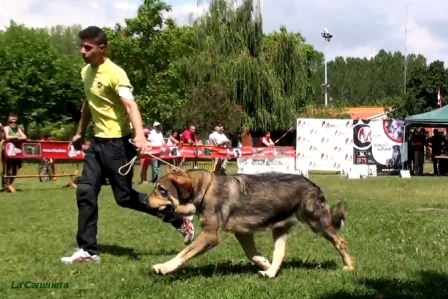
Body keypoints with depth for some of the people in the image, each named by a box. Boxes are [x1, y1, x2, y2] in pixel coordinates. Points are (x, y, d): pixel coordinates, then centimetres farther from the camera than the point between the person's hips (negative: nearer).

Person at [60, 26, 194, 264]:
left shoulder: (115, 73, -17)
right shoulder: (86, 72, 9)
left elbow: (130, 105, -30)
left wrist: (139, 134, -45)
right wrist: (80, 133, 32)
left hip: (117, 143, -8)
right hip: (97, 142, 8)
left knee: (125, 197, -2)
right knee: (85, 192, 3)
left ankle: (180, 219, 13)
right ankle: (87, 250, 11)